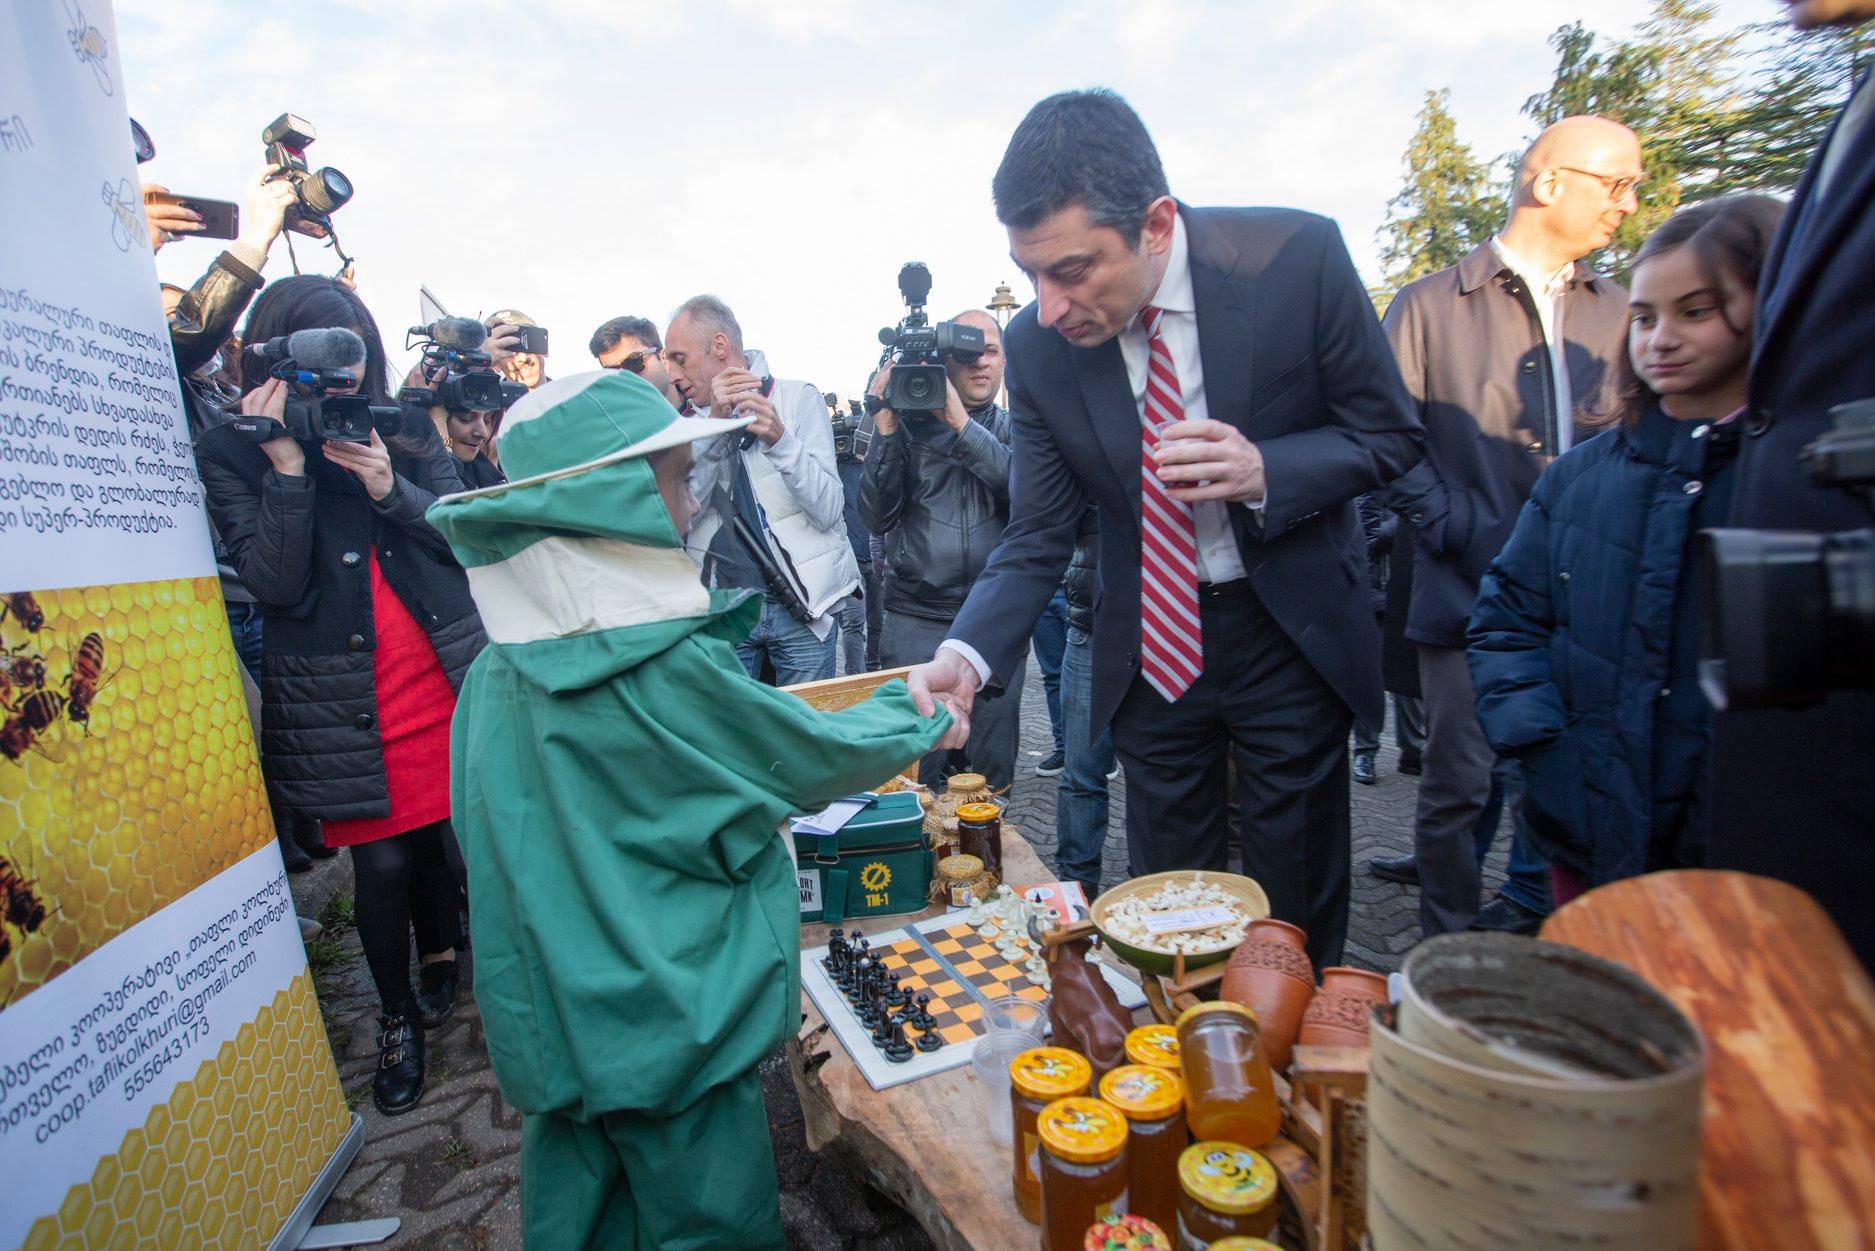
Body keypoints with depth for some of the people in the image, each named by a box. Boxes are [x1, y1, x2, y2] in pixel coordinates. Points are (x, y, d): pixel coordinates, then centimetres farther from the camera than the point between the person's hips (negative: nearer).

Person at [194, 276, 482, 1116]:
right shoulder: (229, 454, -1)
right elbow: (273, 583, -12)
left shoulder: (406, 429, 5)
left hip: (448, 679, 2)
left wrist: (391, 487, -16)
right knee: (382, 860, 2)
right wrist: (287, 467, -19)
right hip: (342, 703, -2)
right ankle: (396, 1017, 26)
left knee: (446, 836, 9)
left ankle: (440, 954, 40)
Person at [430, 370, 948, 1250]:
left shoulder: (499, 670, -5)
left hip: (547, 1026, 7)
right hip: (669, 1028, -7)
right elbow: (819, 759, -15)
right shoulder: (668, 673, -28)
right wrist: (909, 710, 3)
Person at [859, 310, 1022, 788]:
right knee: (913, 773, 2)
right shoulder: (910, 423, 6)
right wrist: (884, 428, -10)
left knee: (991, 773, 9)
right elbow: (877, 518, -2)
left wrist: (961, 423, -17)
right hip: (915, 620, -1)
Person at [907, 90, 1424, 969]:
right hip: (1151, 647, 2)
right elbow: (1038, 536, -6)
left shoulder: (1296, 256, -17)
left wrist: (1262, 471, -27)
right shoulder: (1037, 345, -12)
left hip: (1292, 631, -1)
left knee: (1297, 916, 13)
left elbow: (1391, 434, -7)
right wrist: (967, 653, -23)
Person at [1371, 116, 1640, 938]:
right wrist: (1470, 537, -13)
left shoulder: (1617, 315, 16)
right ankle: (1448, 953, 17)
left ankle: (1535, 920, 28)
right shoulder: (1430, 306, 3)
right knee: (1459, 783, 1)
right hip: (1470, 597, -4)